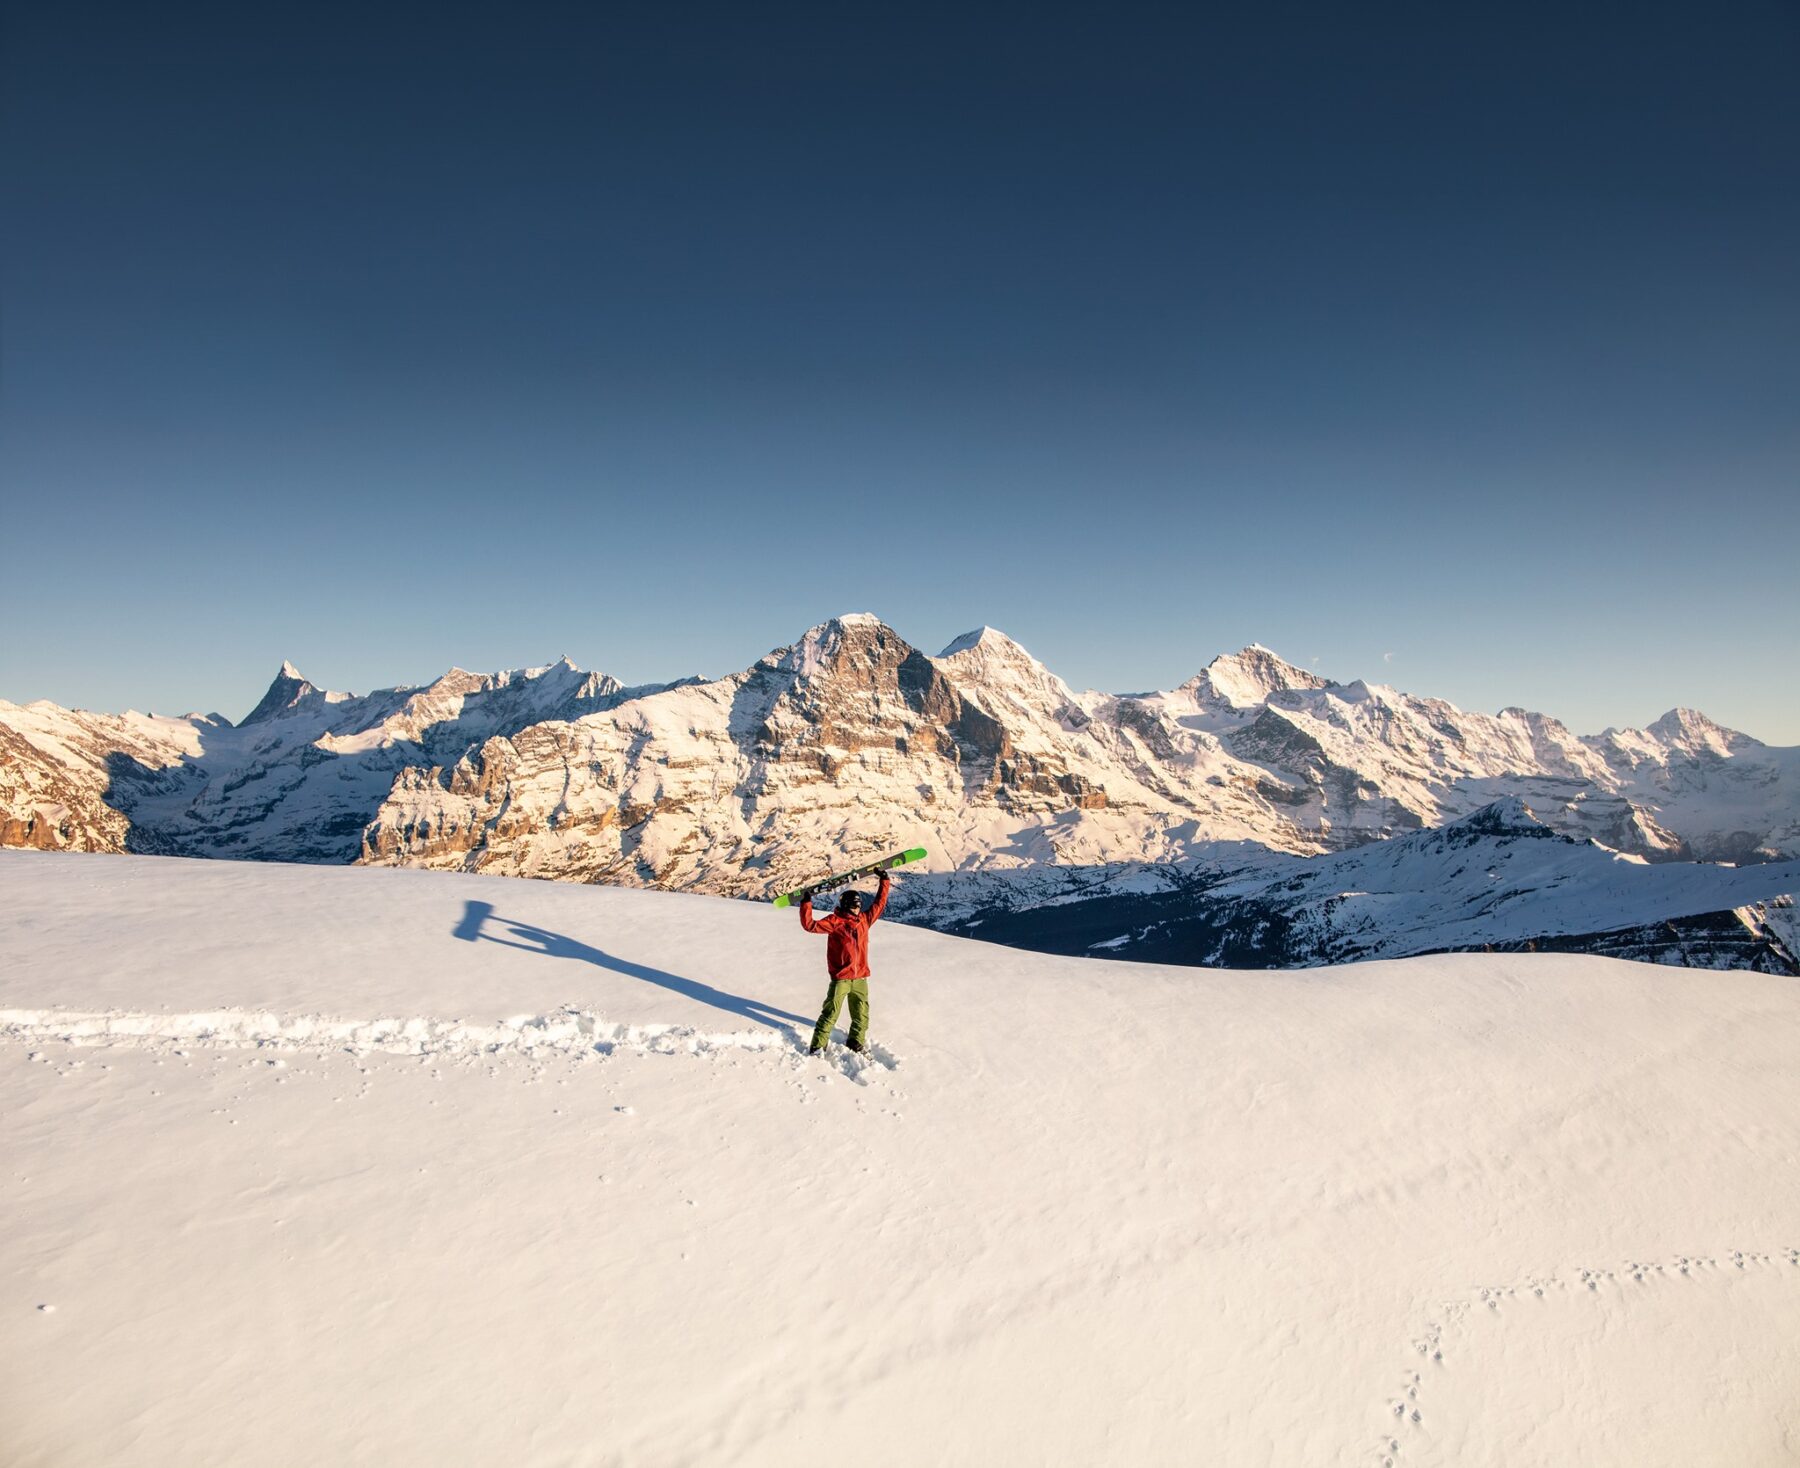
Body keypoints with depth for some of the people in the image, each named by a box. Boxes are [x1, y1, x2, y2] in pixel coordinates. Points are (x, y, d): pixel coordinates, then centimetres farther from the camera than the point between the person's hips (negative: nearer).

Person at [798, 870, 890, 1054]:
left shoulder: (864, 919, 9)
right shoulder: (835, 921, -7)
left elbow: (879, 904, 21)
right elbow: (810, 925, -13)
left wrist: (884, 882, 23)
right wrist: (806, 904, -21)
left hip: (860, 978, 5)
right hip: (841, 978, -5)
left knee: (861, 1015, 12)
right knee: (830, 1014, -5)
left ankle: (857, 1044, 30)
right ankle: (817, 1047, 2)